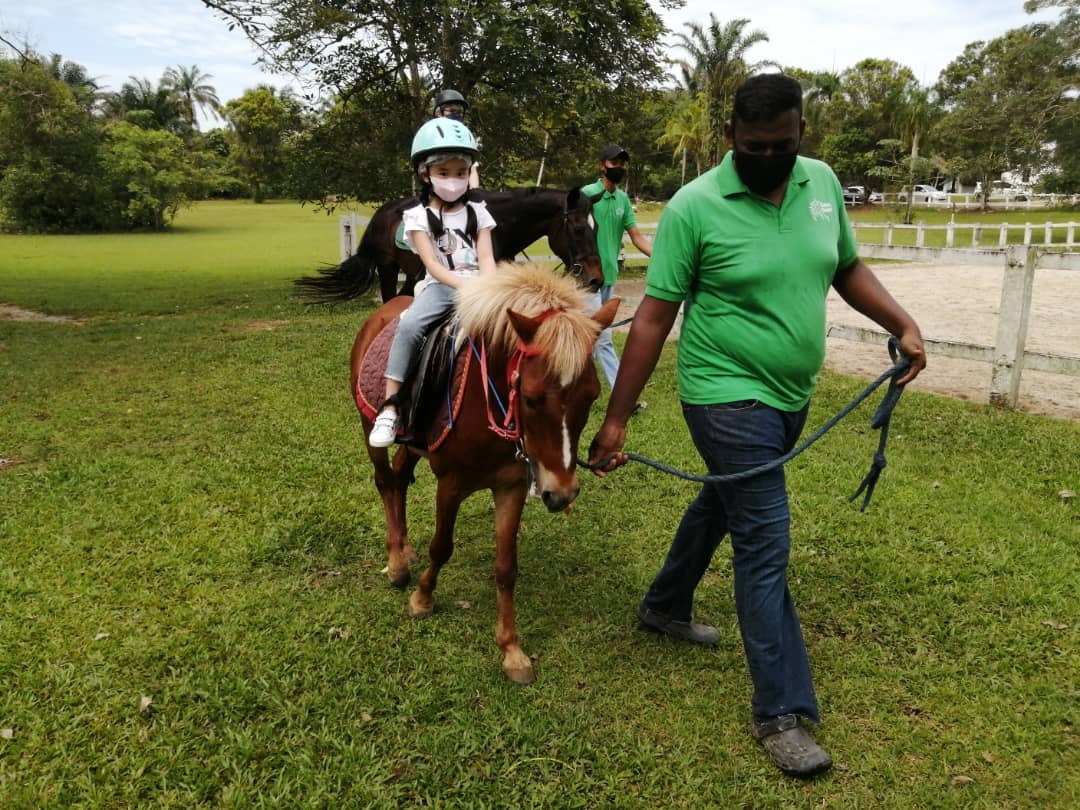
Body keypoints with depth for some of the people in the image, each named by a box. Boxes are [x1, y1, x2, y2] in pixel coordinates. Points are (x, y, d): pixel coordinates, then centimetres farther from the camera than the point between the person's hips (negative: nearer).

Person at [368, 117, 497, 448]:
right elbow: (433, 266, -10)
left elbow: (486, 259, -1)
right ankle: (390, 406, -25)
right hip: (441, 286, -2)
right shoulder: (419, 217, 2)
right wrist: (466, 286, -27)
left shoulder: (477, 213, 10)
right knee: (409, 325, -30)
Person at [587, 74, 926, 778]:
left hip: (791, 397, 7)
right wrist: (616, 419, -16)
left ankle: (666, 605, 48)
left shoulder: (823, 183, 2)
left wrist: (904, 325, 0)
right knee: (766, 544, -6)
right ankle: (783, 712, 8)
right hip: (728, 399, -7)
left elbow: (848, 268, 16)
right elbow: (654, 319, -15)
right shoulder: (694, 207, -15)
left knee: (721, 505, 23)